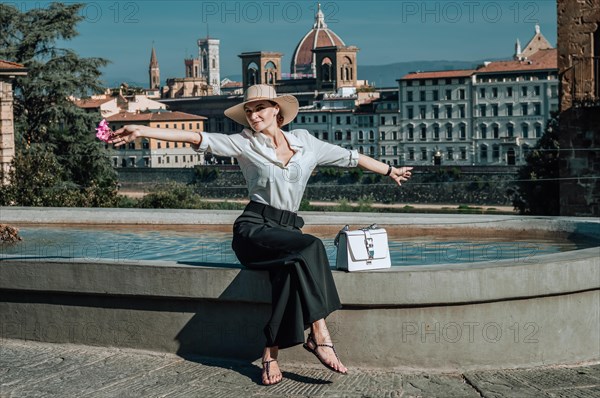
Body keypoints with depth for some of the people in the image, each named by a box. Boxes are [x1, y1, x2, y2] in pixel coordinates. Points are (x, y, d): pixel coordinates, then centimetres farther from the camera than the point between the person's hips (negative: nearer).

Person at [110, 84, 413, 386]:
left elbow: (350, 157, 21)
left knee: (293, 267, -32)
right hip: (254, 228, -3)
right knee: (309, 247, -31)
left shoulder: (304, 142, 14)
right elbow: (197, 138, -5)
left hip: (287, 232, 3)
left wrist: (390, 171, 27)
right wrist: (142, 131, -16)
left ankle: (271, 354, -30)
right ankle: (319, 335, -31)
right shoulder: (245, 144, 5)